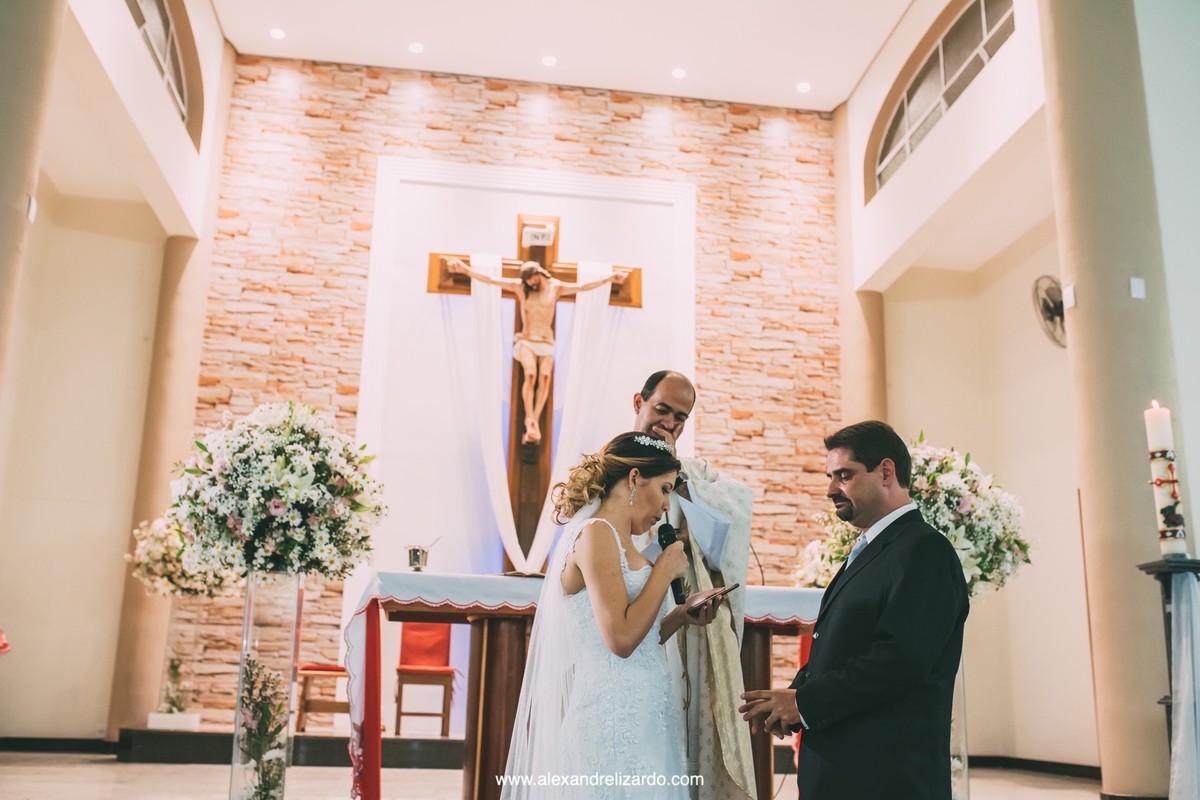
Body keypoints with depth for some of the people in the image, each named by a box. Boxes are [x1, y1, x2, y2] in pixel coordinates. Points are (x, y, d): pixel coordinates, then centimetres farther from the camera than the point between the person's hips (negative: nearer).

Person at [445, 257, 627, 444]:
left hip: (547, 341, 2)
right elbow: (489, 279, -2)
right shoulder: (519, 286, 0)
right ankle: (530, 422, -24)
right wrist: (465, 269, -8)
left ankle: (535, 421, -17)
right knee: (530, 375, -22)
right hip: (527, 340, -1)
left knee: (545, 378, -16)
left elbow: (583, 286, 1)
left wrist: (609, 278, -5)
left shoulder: (556, 287, 3)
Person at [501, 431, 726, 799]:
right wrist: (664, 570, -13)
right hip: (613, 717, -9)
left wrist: (680, 615, 5)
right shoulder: (596, 533, -14)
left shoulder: (618, 539, 13)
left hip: (639, 718, 9)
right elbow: (621, 639, -23)